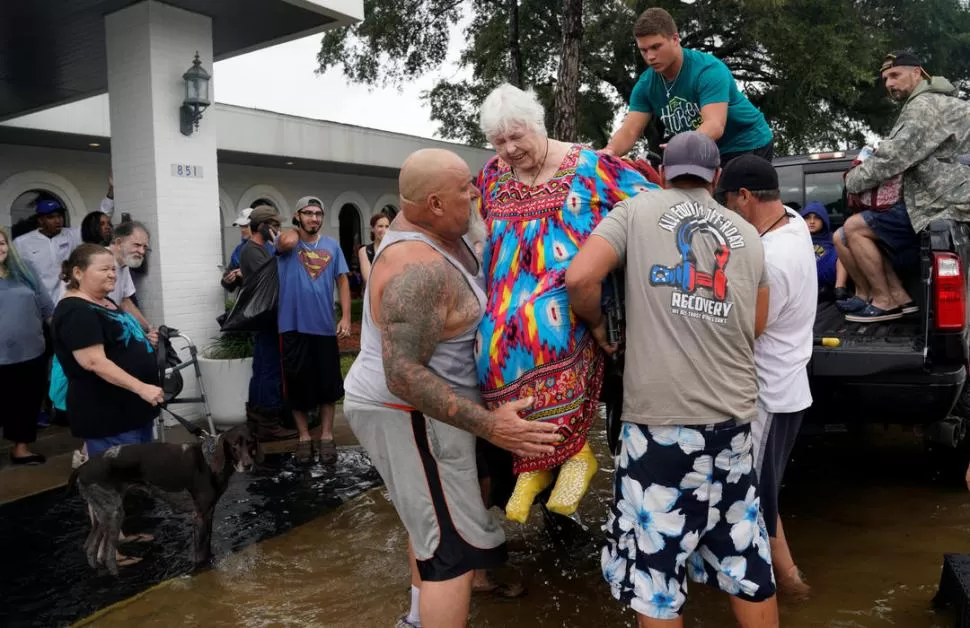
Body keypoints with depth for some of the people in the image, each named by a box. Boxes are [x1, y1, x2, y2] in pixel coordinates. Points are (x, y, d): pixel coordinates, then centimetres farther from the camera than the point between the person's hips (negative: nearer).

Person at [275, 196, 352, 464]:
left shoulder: (332, 245, 6)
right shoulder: (287, 241, -1)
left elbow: (343, 282, 6)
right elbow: (288, 243, -26)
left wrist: (346, 317, -4)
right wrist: (296, 229, -3)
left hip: (325, 326, 2)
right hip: (294, 326, -2)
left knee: (328, 384, 8)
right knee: (298, 384, 6)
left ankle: (326, 437, 21)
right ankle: (304, 437, 22)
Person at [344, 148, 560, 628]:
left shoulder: (423, 223, 2)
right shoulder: (420, 269, -28)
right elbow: (402, 374, -34)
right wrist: (487, 425, -35)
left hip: (414, 409, 11)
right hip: (410, 415, -11)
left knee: (432, 519, 25)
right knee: (456, 547, -5)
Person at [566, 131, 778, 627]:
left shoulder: (638, 210, 1)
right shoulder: (747, 234, 14)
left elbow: (580, 277, -12)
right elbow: (758, 325, 21)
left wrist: (596, 324, 5)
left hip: (660, 415, -5)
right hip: (732, 415, 5)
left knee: (655, 573, 6)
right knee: (747, 563, 18)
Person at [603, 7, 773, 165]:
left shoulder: (708, 70, -25)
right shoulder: (646, 85, -7)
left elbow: (715, 125, -38)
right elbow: (630, 131, -14)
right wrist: (610, 152, -38)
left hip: (749, 145, -6)